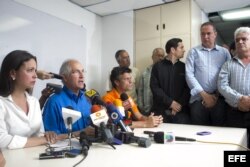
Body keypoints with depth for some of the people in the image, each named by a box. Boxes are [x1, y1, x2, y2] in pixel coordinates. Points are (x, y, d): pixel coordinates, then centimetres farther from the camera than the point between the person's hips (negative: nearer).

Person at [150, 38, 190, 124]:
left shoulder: (184, 67, 10)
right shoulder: (158, 66, 4)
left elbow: (188, 88, 2)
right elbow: (155, 87, -4)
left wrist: (179, 104, -11)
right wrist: (170, 103, -11)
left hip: (181, 111, 2)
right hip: (161, 111, -1)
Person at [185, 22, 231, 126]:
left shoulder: (224, 52, 11)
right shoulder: (193, 52, 9)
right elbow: (189, 75, -1)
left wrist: (216, 95, -6)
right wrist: (204, 95, -7)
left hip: (219, 99, 1)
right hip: (198, 99, 0)